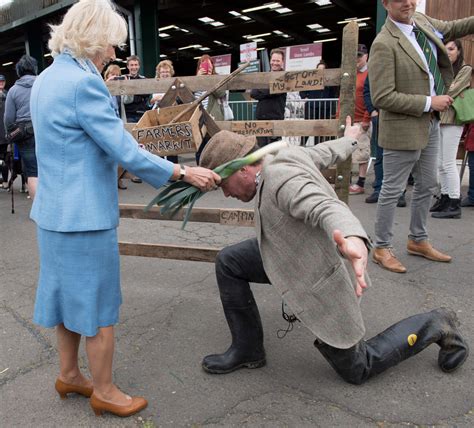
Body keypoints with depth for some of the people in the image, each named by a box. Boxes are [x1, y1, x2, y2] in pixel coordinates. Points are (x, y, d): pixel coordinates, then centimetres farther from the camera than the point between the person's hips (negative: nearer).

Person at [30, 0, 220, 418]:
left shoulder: (46, 79, 11)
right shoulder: (83, 83, -19)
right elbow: (126, 152, -21)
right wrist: (185, 172, -14)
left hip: (54, 211, 10)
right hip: (85, 215, -9)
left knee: (68, 292, 20)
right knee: (99, 304, 5)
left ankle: (69, 374, 38)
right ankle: (104, 391, 23)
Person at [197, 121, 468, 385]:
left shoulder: (283, 180, -31)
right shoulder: (287, 155, -5)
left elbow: (329, 209, -48)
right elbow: (326, 153, 13)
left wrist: (354, 240, -71)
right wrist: (349, 140, 35)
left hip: (322, 277, -9)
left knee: (356, 369, 10)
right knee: (228, 263, 1)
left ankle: (434, 326, 22)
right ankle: (248, 350, 13)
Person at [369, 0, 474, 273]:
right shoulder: (384, 44, -19)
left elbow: (451, 28, 25)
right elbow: (382, 98, -22)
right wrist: (429, 102, -18)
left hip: (431, 124, 9)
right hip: (404, 128, -8)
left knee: (427, 186, 17)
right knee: (393, 191, 2)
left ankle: (418, 241, 33)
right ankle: (382, 248, 17)